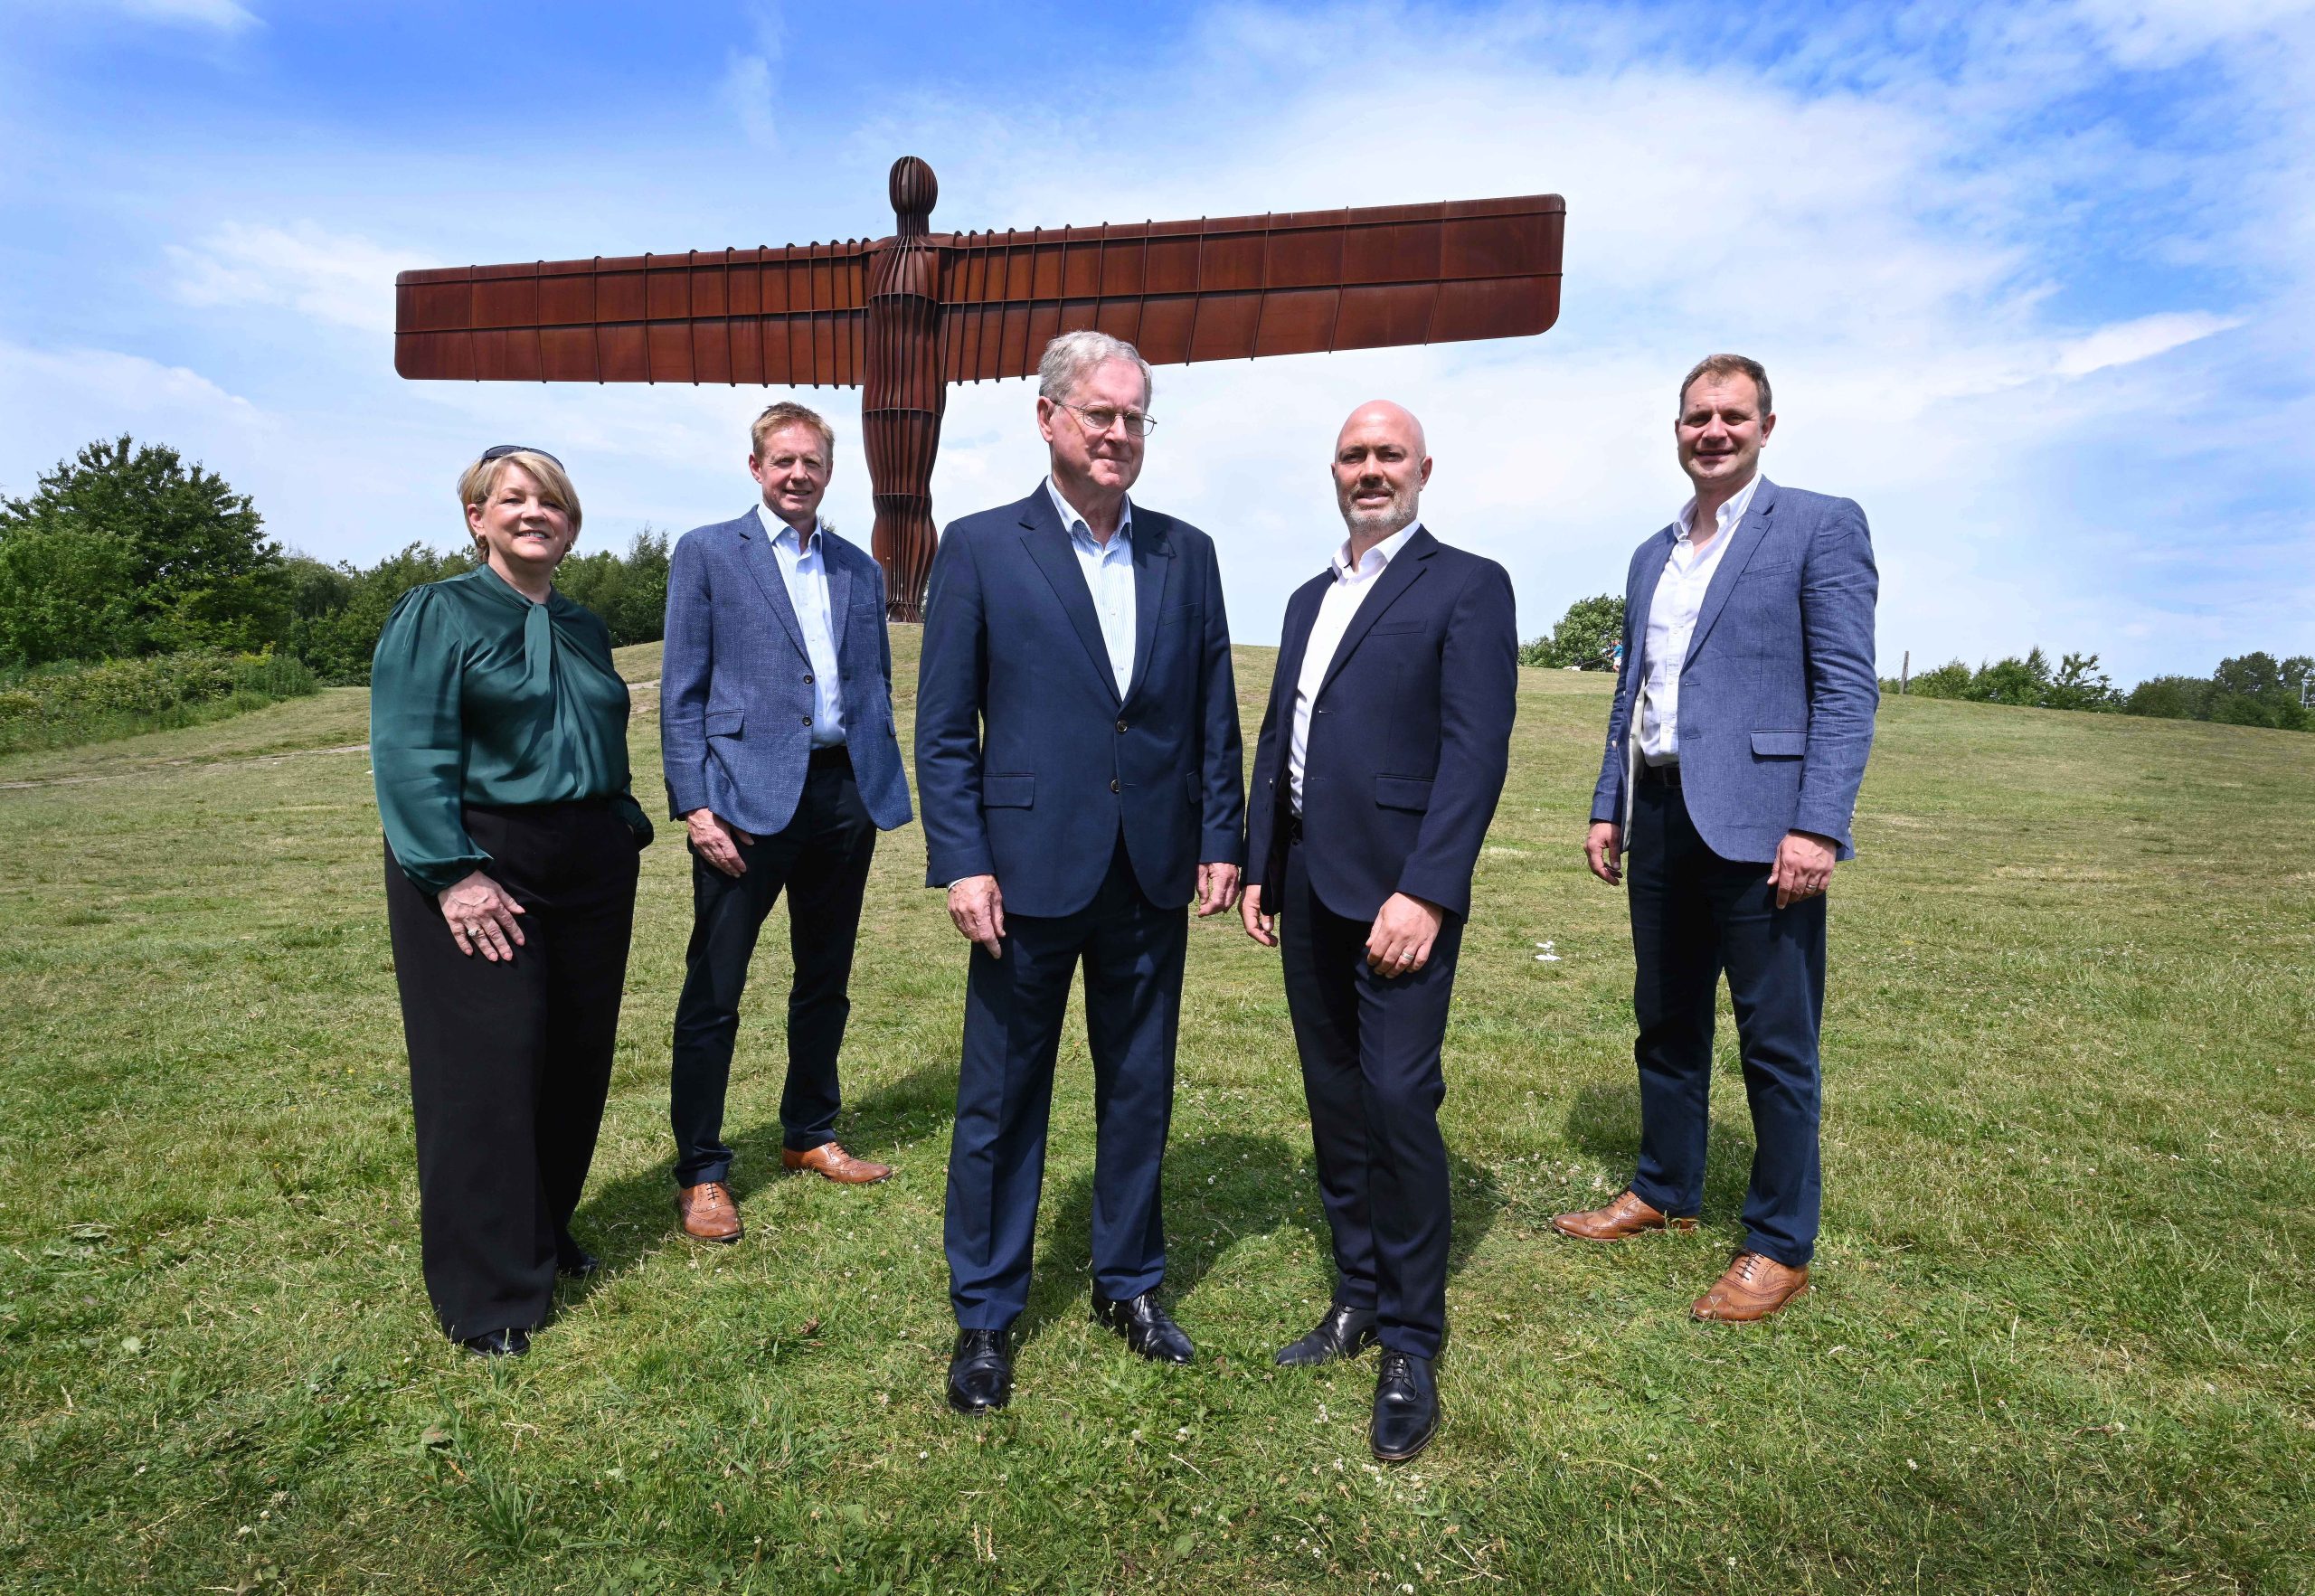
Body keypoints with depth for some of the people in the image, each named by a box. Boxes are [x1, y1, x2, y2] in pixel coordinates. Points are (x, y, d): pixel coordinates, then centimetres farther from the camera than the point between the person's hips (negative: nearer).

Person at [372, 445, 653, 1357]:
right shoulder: (436, 614, -4)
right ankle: (485, 1293, 14)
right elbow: (409, 756, -12)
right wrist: (454, 873, -19)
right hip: (481, 869, -6)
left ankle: (542, 1237, 32)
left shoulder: (584, 629, 14)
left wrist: (626, 828, 7)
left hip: (591, 872, 6)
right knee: (486, 1074, -1)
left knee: (576, 1061, 12)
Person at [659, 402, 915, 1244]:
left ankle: (810, 1135, 32)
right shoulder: (706, 553, 2)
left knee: (825, 981, 15)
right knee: (714, 992, 0)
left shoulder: (859, 569, 14)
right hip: (747, 796, -4)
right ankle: (700, 1172, 14)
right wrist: (695, 805, -11)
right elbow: (681, 691, -2)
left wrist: (885, 785, 7)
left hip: (845, 793, 5)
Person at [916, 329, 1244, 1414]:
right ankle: (985, 1314, 27)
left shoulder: (1185, 553, 9)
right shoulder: (981, 548, -1)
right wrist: (962, 863, -10)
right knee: (1001, 1098, 8)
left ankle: (1129, 1284, 35)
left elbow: (1215, 713, 10)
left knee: (1139, 1090, 15)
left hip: (1152, 874, 4)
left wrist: (1221, 840, 4)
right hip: (1030, 869, -3)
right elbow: (943, 728, -4)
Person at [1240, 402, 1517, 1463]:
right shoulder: (1309, 598, 19)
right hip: (1308, 890, 7)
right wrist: (1258, 867, 12)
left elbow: (1477, 750, -12)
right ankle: (1359, 1295, 29)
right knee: (1335, 1101, 13)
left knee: (1399, 1104, -5)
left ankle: (1411, 1344, 12)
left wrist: (1425, 892, -20)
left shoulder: (1466, 586, -3)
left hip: (1398, 893, -6)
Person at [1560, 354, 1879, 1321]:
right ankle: (1664, 1193, 32)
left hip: (1757, 822, -6)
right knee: (1665, 1024, 16)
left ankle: (1780, 1245, 17)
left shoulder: (1821, 526, -2)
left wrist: (1816, 827, -18)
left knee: (1777, 1041, 3)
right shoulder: (1652, 556, 18)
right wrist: (1609, 808, 13)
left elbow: (1847, 689, -10)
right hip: (1661, 818, 7)